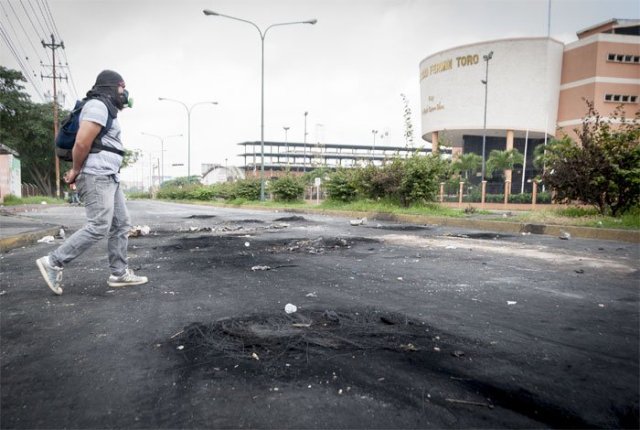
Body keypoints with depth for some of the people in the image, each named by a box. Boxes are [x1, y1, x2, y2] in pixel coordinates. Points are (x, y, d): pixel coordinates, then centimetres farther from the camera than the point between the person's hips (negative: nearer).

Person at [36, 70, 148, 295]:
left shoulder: (106, 109, 22)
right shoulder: (98, 105, -10)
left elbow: (90, 144, 24)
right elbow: (82, 142, -21)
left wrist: (76, 171, 14)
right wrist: (76, 171, -8)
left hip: (108, 177, 10)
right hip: (96, 176, -10)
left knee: (121, 225, 8)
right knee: (99, 227, -13)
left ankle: (119, 273, 12)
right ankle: (53, 262, -4)